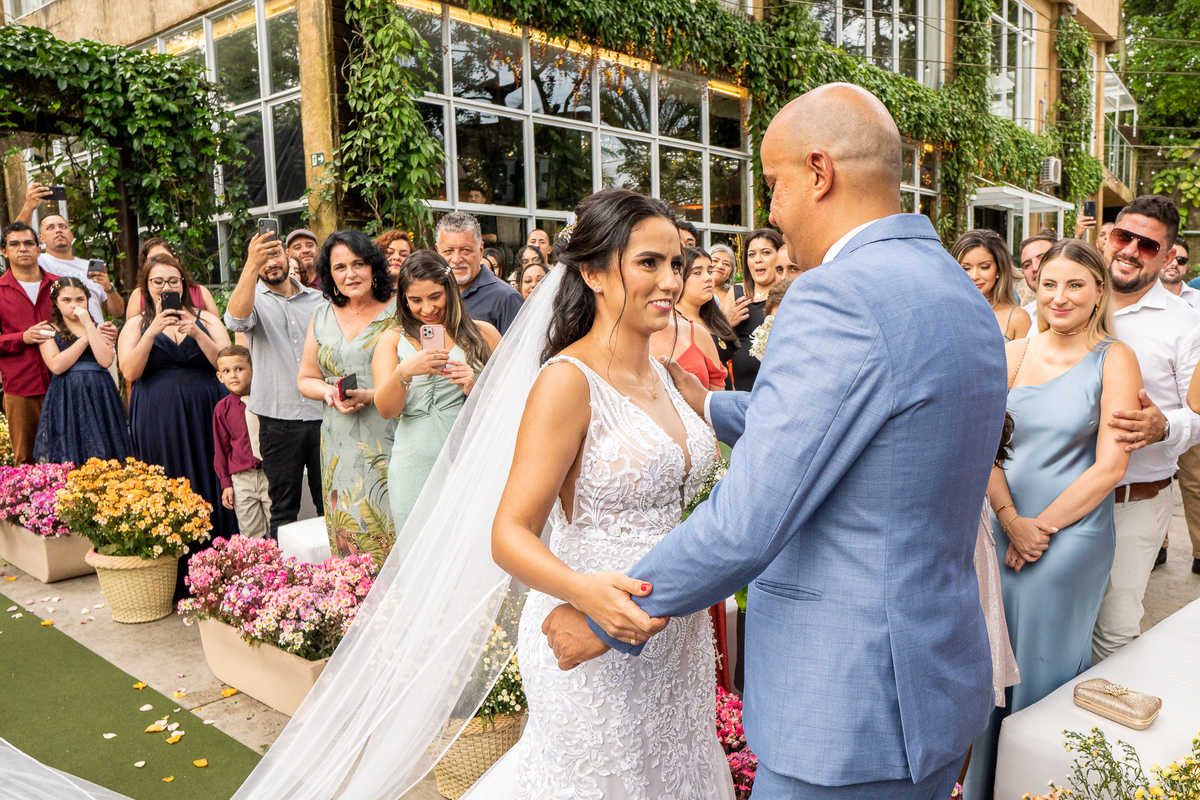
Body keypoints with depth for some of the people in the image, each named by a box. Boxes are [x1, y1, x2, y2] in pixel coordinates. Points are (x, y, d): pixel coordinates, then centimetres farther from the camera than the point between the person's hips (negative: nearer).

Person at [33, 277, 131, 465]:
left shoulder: (98, 328, 12)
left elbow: (106, 360, -7)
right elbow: (56, 365, -11)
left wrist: (88, 325, -6)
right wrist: (86, 338, -6)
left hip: (100, 396, 2)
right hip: (67, 399, -2)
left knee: (103, 459, -1)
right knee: (70, 462, -5)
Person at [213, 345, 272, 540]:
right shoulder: (222, 408, 3)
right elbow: (222, 448, 10)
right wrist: (226, 483, 7)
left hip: (271, 474, -2)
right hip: (241, 479, 2)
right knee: (250, 534, 8)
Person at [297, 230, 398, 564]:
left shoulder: (398, 309, -2)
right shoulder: (321, 317, 13)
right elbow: (305, 378, 20)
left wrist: (371, 395, -17)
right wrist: (328, 392, -2)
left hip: (391, 444, -4)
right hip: (342, 446, 4)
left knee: (394, 534, -5)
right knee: (348, 534, 5)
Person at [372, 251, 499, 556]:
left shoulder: (482, 334, 9)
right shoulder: (393, 340, 11)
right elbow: (385, 409, 0)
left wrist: (477, 386, -10)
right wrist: (405, 371, -18)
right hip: (416, 467, 1)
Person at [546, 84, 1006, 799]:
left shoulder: (840, 296, -23)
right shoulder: (961, 294, 6)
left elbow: (745, 526, -24)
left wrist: (605, 621, -10)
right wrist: (710, 406, 25)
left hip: (852, 713, -9)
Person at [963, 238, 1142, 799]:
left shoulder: (1114, 360, -6)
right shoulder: (1017, 353, 4)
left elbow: (1110, 465, -11)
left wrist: (1042, 527, -11)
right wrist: (1010, 520, -11)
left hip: (1072, 536, -3)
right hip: (1005, 526, 4)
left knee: (1045, 666, 10)